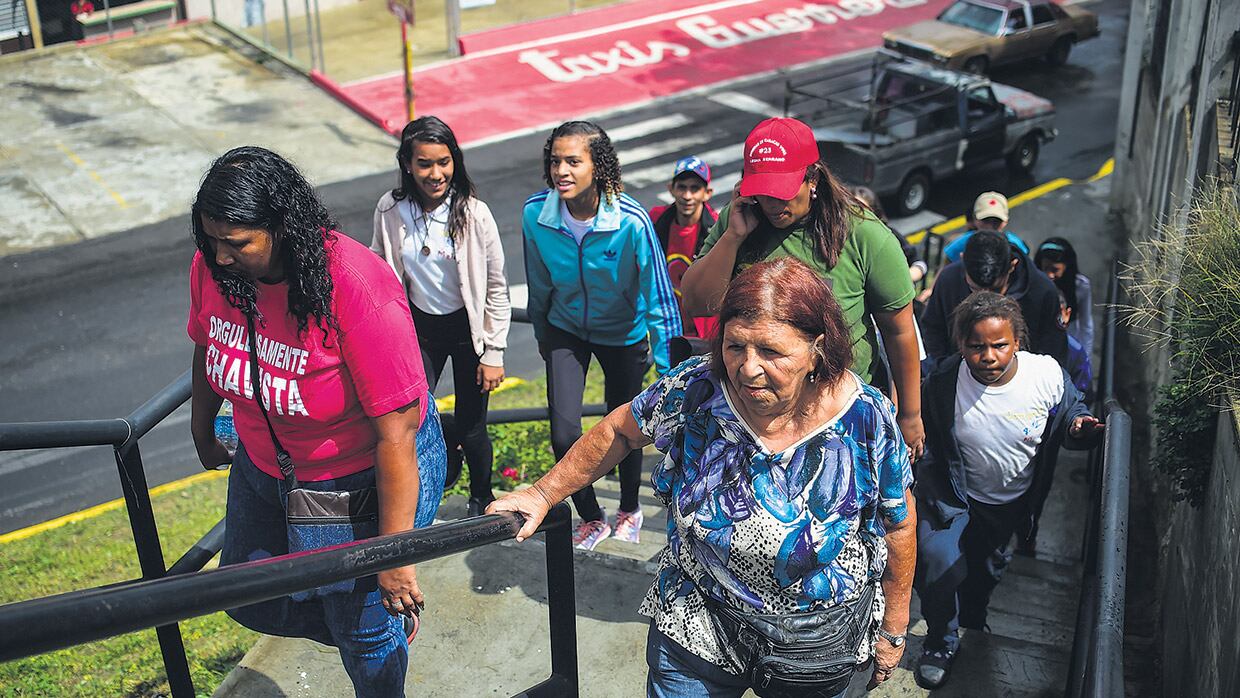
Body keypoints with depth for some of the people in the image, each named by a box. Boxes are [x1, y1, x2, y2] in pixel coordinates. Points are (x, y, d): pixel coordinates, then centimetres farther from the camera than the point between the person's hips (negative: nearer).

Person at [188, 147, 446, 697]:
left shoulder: (358, 289, -34)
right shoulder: (212, 266, -15)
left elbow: (396, 431, -30)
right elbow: (207, 348, 9)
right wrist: (202, 430, 23)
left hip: (369, 473, -6)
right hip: (264, 464, 7)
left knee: (363, 627, 9)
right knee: (248, 599, 22)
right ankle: (379, 630, 44)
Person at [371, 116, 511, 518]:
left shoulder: (474, 214, -16)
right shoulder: (390, 211, -10)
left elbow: (496, 288, -9)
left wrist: (494, 353, -8)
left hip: (468, 327, -2)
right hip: (419, 327, 2)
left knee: (471, 427, 5)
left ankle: (482, 499, 35)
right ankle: (447, 444, 32)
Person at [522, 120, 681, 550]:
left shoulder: (631, 221, -31)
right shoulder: (535, 214, -20)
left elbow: (656, 292, -21)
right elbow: (539, 284, -2)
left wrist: (666, 362, -18)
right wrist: (542, 334, 12)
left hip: (623, 333, -2)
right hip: (567, 329, 2)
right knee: (563, 435, -8)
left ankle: (629, 508, 44)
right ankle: (591, 518, 20)